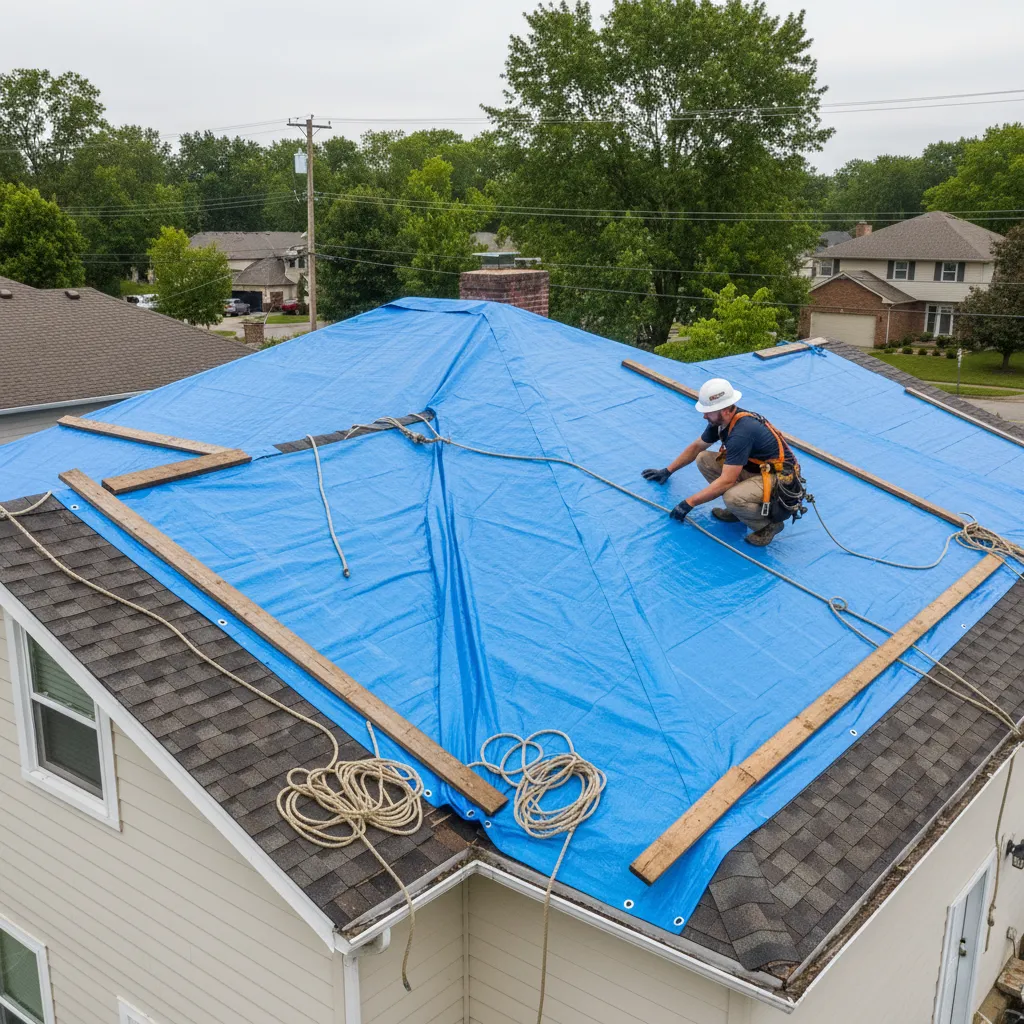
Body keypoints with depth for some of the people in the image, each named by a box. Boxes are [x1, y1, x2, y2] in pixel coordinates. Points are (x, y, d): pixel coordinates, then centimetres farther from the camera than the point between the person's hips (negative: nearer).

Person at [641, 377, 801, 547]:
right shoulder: (720, 420, -3)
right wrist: (668, 470, 20)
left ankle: (769, 522, -6)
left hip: (780, 480, -9)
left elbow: (727, 481, -30)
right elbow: (696, 447, 16)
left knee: (732, 497, -36)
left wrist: (689, 503, -24)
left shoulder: (741, 432, -31)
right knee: (704, 459, -2)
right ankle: (739, 508, 5)